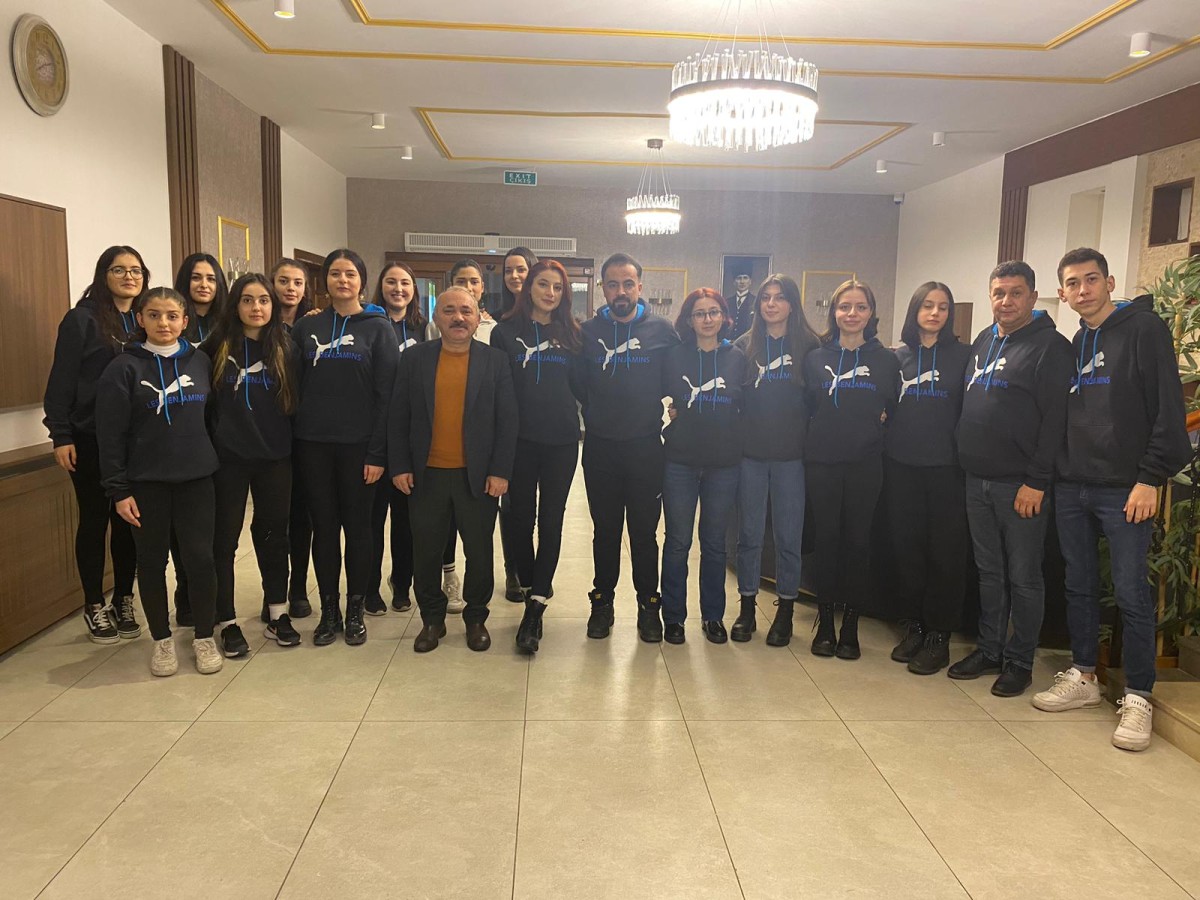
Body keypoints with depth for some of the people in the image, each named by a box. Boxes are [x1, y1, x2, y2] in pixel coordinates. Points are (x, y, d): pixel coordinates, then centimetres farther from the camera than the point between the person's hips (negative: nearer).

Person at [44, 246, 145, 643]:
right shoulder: (82, 319, -6)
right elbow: (62, 381, -8)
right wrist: (61, 436, -12)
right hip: (91, 439, -4)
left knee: (128, 520, 9)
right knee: (95, 520, 6)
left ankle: (123, 601, 22)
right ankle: (94, 607, 18)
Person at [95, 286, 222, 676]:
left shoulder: (200, 361, 4)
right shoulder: (124, 368, -5)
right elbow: (110, 434, -6)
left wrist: (212, 458, 5)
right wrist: (118, 489, -9)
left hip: (196, 477, 2)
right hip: (146, 481, -2)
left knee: (200, 557, 1)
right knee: (152, 561, 9)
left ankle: (204, 637, 17)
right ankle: (162, 640, 24)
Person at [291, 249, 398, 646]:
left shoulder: (377, 328, 0)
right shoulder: (306, 327, 9)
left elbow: (385, 393, -5)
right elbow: (295, 386, 9)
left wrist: (378, 452, -11)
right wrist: (292, 440, 0)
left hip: (358, 444, -2)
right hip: (313, 444, 3)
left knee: (357, 527, 6)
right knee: (323, 527, 8)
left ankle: (355, 611, 18)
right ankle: (328, 611, 19)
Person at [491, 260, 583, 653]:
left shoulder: (572, 334, 8)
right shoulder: (506, 332, 3)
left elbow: (580, 385, 10)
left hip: (561, 440, 1)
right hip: (520, 438, -1)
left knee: (551, 519, 1)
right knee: (520, 516, 4)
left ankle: (535, 607, 5)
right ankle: (531, 589, 26)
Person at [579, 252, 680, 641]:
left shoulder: (661, 330, -2)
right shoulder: (588, 331, 2)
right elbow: (577, 383, 8)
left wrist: (672, 421, -1)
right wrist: (591, 416, 3)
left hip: (646, 447, -1)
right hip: (600, 448, 1)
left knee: (644, 532, 7)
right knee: (605, 530, 12)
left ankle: (648, 604, 21)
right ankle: (602, 602, 26)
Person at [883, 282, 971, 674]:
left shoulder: (962, 355, 3)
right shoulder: (899, 355, 9)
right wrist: (885, 445, 3)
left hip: (945, 466, -2)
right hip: (901, 465, 2)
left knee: (944, 551, 1)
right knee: (905, 546, 6)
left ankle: (938, 635, 11)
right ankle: (912, 625, 20)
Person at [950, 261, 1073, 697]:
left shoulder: (1050, 346, -8)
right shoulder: (982, 342, 14)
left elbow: (1055, 419, -14)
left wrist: (1036, 481, -17)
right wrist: (964, 462, 11)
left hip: (1021, 485, -6)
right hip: (978, 480, 7)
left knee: (1023, 577, 4)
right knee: (989, 571, 15)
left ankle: (1019, 661, 16)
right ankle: (989, 650, 26)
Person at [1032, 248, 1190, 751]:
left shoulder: (1144, 328, -4)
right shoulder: (1073, 345, 14)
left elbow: (1169, 409, -10)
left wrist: (1151, 478, -15)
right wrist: (1052, 473, 8)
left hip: (1124, 489, -6)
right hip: (1071, 487, 6)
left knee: (1131, 593, -1)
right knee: (1079, 586, 12)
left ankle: (1138, 699, 10)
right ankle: (1083, 678, 25)